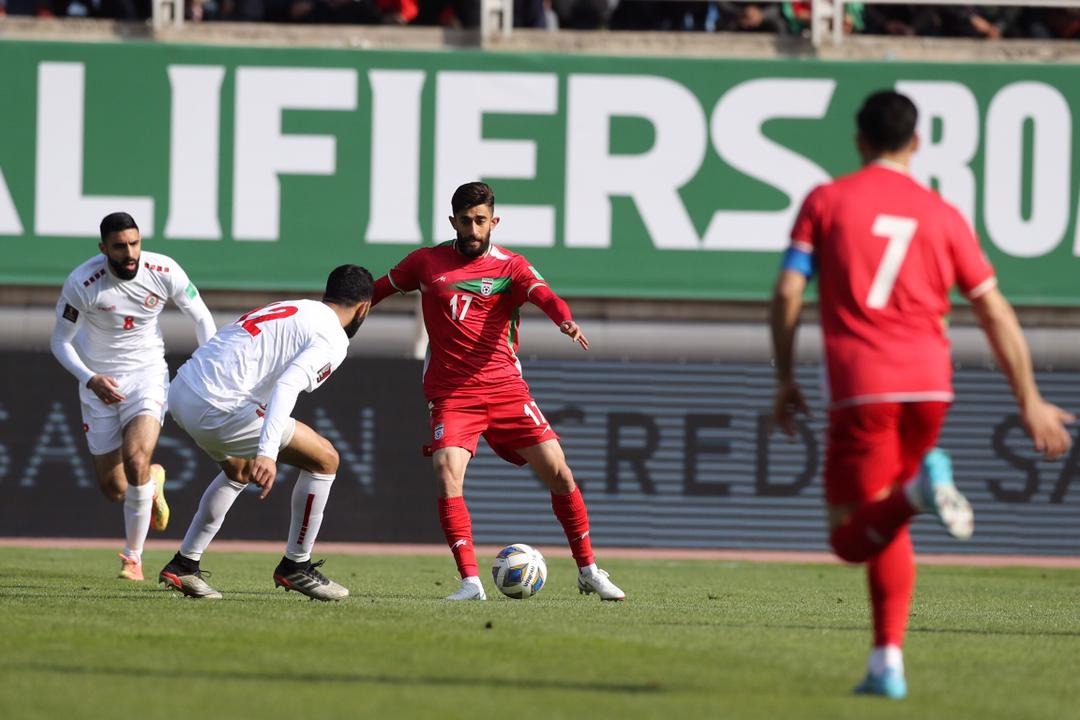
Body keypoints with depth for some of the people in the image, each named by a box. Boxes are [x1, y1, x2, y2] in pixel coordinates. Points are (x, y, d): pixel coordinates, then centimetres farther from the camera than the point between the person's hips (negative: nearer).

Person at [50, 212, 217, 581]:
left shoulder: (165, 272, -16)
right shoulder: (81, 284, -21)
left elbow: (201, 317, 1)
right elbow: (60, 341, -9)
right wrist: (90, 379, -24)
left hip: (147, 373, 0)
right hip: (101, 382, 1)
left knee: (136, 459, -24)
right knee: (114, 489, 3)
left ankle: (134, 556, -5)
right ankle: (152, 482, 42)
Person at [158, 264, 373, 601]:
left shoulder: (290, 309, 23)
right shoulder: (333, 338, -5)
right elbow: (286, 386, -21)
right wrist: (267, 452, -32)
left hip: (181, 390, 9)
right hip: (215, 406, -9)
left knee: (238, 470, 35)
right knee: (324, 459, 3)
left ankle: (184, 565, 33)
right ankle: (295, 566, 12)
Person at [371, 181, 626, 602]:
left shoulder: (510, 267, 1)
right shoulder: (426, 263, 5)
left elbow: (542, 295, -19)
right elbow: (379, 290, 21)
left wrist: (566, 321, -40)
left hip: (505, 390, 0)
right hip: (452, 395, 0)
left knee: (558, 472, -3)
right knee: (447, 476, -22)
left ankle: (588, 572, 14)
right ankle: (471, 583, -17)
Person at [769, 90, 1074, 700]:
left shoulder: (826, 202, 7)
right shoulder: (942, 215, 12)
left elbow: (787, 293, -2)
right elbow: (995, 312, 9)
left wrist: (785, 379, 8)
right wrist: (1031, 402, 14)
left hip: (862, 386, -3)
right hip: (930, 384, 3)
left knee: (853, 538, 2)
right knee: (887, 527, 19)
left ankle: (920, 488, -29)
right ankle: (889, 663, 7)